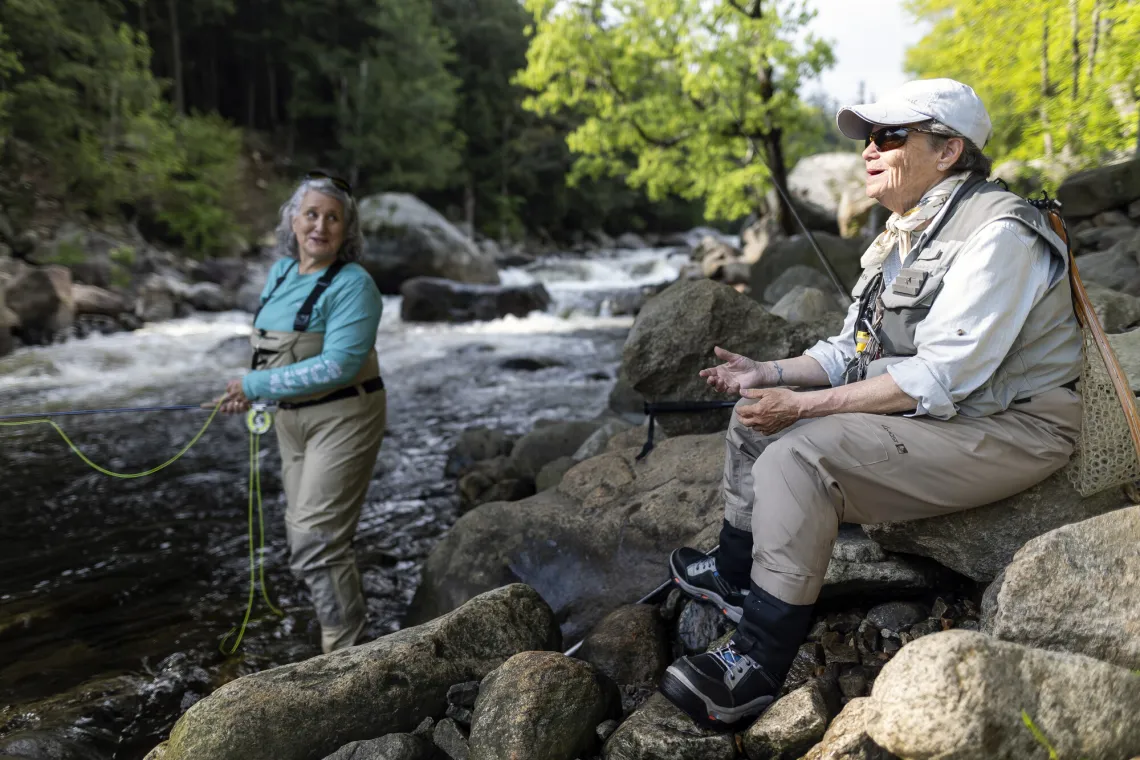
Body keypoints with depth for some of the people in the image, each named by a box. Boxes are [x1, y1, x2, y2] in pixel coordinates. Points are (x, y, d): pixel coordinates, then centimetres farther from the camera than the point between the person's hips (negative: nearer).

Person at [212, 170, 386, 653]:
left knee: (316, 538, -11)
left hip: (343, 418, -8)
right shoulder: (281, 272, 7)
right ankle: (350, 625, 33)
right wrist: (248, 390, 3)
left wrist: (257, 385, -20)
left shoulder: (352, 284, -17)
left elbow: (339, 365, -25)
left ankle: (345, 653, 4)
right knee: (305, 535, 16)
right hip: (292, 419, 8)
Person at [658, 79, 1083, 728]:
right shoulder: (905, 235, 12)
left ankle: (759, 666, -20)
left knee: (800, 455, -28)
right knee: (759, 412, 7)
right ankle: (735, 573, 21)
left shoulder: (998, 233, -19)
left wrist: (804, 404, -26)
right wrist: (770, 374, -1)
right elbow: (853, 352, 14)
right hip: (926, 407, 10)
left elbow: (940, 379, -27)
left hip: (1007, 428, -10)